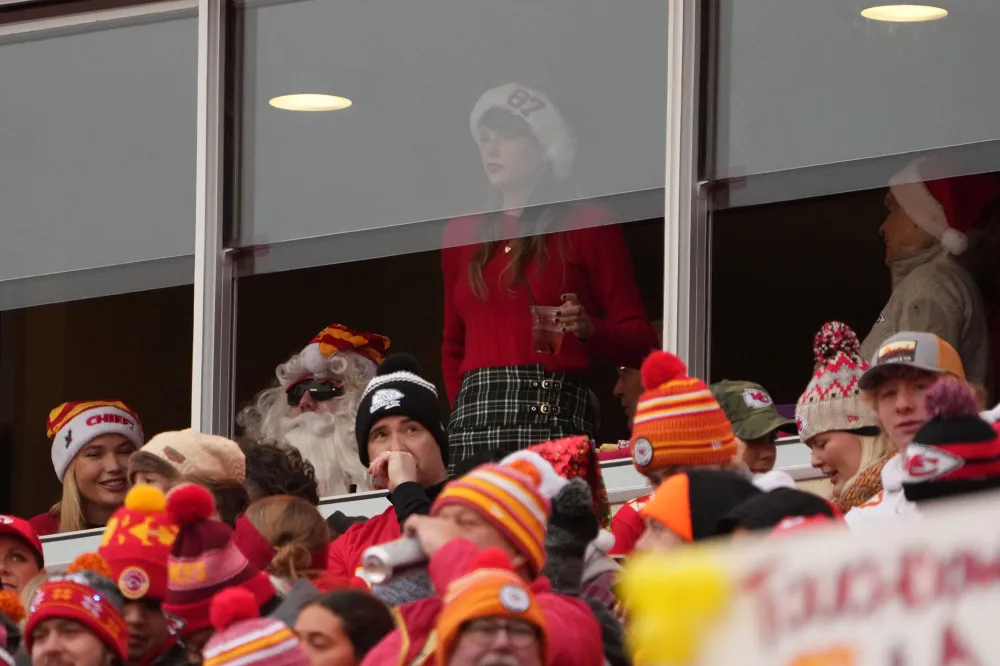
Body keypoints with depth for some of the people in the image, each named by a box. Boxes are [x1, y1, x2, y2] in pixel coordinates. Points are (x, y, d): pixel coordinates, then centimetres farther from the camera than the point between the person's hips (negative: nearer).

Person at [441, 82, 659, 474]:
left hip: (553, 412, -4)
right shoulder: (462, 234, 21)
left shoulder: (587, 226, 7)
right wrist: (463, 410, 11)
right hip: (474, 414, 4)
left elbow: (640, 342, 4)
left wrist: (588, 329, -15)